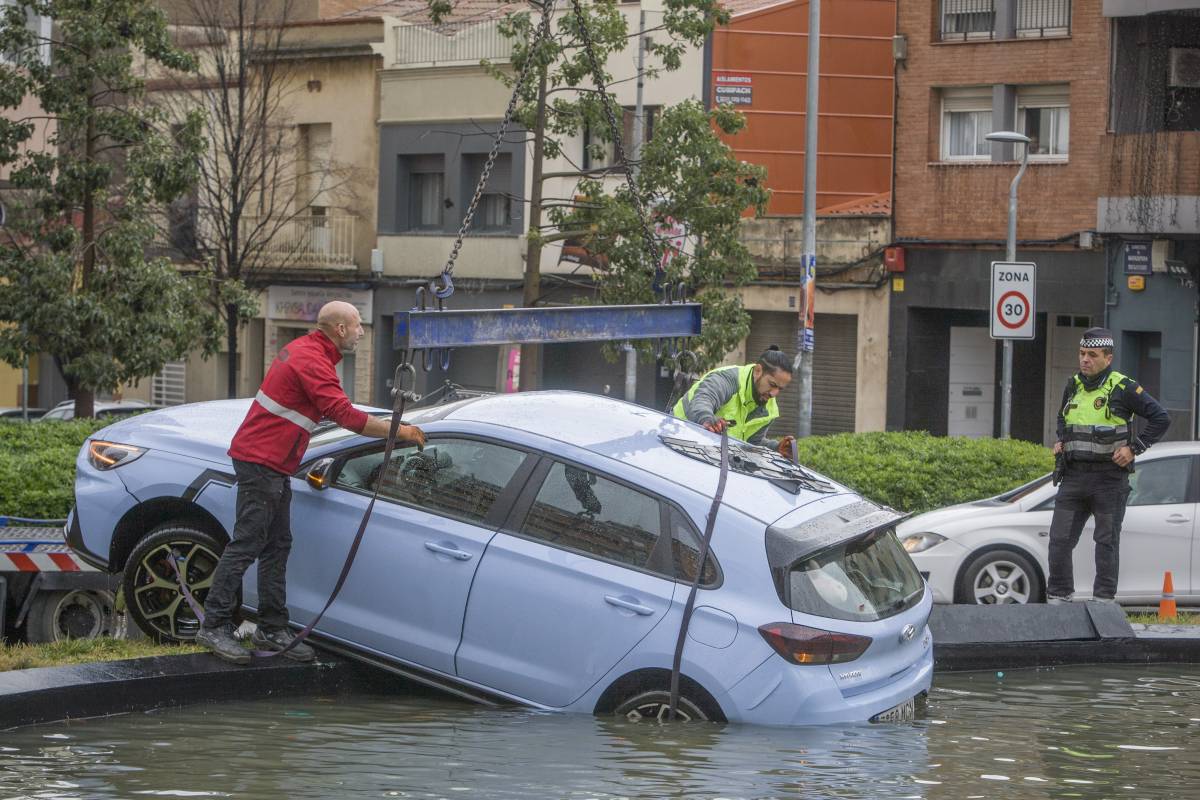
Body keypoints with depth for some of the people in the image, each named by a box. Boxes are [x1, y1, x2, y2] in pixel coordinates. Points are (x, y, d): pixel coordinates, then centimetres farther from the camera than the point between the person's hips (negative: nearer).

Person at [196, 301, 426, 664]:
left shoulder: (304, 350, 15)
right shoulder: (312, 362, -19)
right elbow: (346, 416, -24)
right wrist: (400, 431, -17)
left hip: (272, 465, 11)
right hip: (261, 461, -11)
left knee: (277, 547, 12)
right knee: (246, 545, -9)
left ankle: (272, 629, 16)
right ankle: (214, 626, -7)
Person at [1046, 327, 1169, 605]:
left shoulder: (1123, 389, -7)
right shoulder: (1073, 387, 11)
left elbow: (1161, 418, -6)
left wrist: (1134, 448, -10)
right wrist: (1060, 441, 13)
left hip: (1109, 480, -5)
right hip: (1074, 476, 5)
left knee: (1106, 542, 2)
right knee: (1059, 540, 2)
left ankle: (1104, 600, 8)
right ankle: (1059, 598, 10)